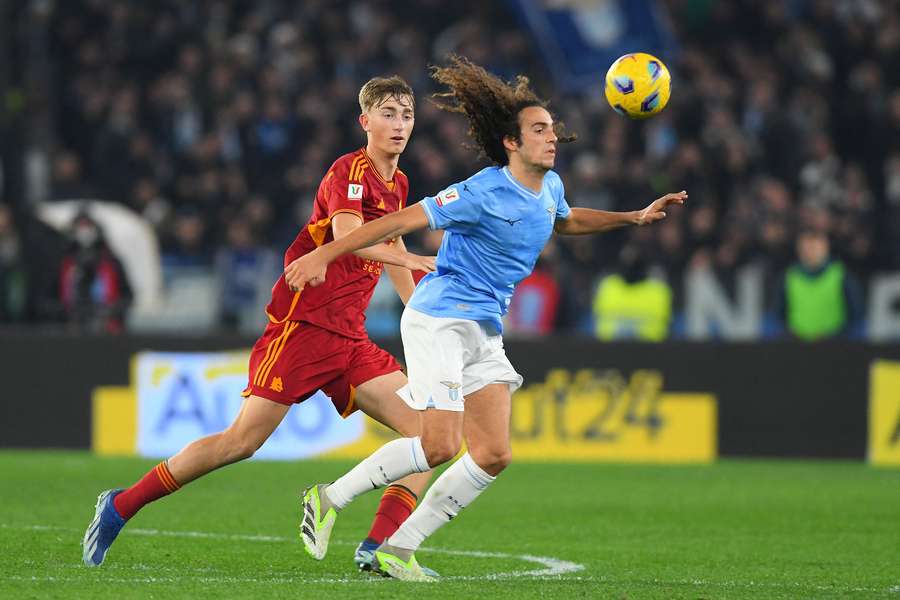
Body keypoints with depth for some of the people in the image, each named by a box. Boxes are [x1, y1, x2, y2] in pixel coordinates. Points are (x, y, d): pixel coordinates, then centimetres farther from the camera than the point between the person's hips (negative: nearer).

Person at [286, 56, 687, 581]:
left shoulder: (550, 187, 7)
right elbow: (402, 221, -18)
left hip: (486, 333, 8)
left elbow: (565, 221, 33)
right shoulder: (483, 193, -18)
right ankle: (330, 499, -1)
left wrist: (634, 217, 25)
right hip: (438, 321, -8)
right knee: (439, 446, -19)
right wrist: (324, 255, -23)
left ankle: (399, 549, 5)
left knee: (494, 455, -2)